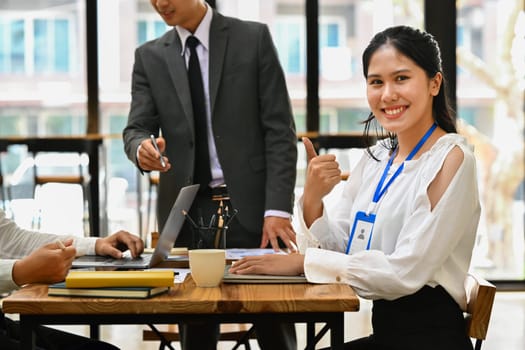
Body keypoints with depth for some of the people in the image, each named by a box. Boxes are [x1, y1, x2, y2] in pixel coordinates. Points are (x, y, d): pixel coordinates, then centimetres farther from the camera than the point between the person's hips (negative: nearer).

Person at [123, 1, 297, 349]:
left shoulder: (254, 38, 2)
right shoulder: (150, 57, 11)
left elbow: (279, 130, -2)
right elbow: (136, 128, 3)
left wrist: (278, 208, -10)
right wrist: (142, 148, -22)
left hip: (250, 207, -2)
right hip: (187, 212, 2)